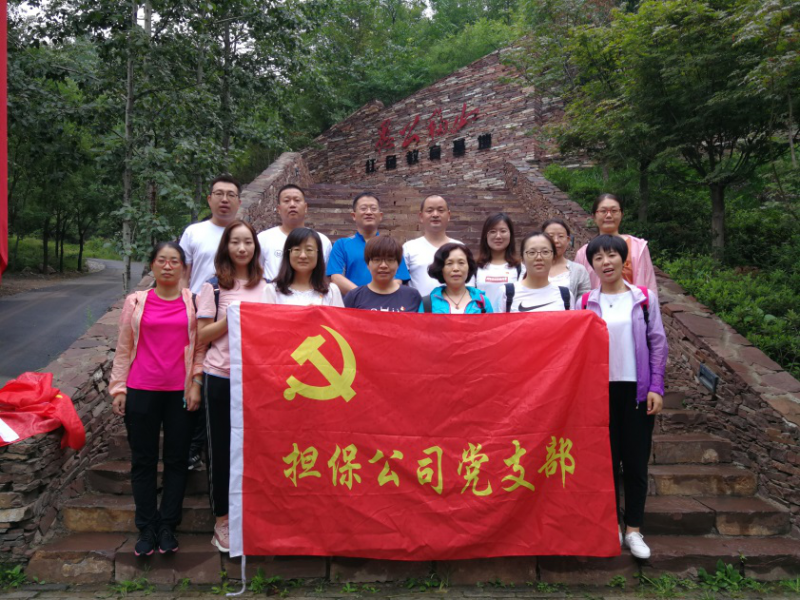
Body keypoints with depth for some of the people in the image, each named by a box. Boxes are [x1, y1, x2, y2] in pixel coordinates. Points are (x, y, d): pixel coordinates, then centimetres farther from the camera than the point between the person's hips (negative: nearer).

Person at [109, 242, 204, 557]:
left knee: (177, 459, 6)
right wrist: (118, 388, 4)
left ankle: (168, 527, 19)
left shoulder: (194, 302, 3)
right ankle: (146, 528, 18)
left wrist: (196, 383, -4)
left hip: (181, 392, 0)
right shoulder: (136, 302, 4)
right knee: (143, 460, 7)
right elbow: (123, 348, 7)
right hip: (141, 391, 1)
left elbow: (200, 347, 4)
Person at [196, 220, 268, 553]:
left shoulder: (265, 286, 9)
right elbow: (202, 335, -3)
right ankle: (222, 520, 21)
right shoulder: (213, 287, 0)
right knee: (222, 447, 6)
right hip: (221, 376, -2)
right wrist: (231, 318, -15)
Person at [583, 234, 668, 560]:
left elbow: (658, 344, 2)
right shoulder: (585, 302, 0)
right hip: (601, 389, 1)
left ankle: (633, 529, 18)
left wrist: (656, 387, -4)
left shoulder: (645, 298, 0)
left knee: (636, 460, 5)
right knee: (607, 459, 9)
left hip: (637, 388, 0)